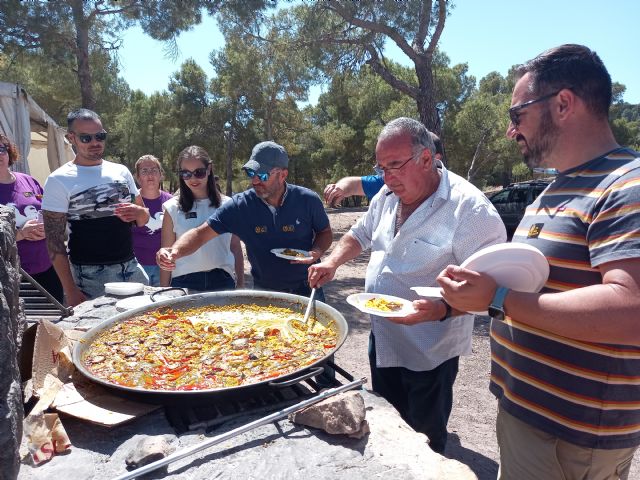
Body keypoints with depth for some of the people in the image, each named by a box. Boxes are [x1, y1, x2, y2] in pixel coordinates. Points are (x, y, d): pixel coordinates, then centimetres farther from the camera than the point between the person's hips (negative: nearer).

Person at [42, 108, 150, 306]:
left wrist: (137, 212, -9)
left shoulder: (121, 171, 8)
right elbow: (54, 241, -7)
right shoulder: (59, 180, -6)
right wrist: (71, 291, -13)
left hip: (132, 268, 5)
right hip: (90, 276, -4)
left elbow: (144, 218, 15)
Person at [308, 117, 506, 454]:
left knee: (425, 440, 14)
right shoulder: (387, 197, 1)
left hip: (428, 353, -6)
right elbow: (359, 235, 16)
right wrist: (332, 263, -1)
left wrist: (443, 309, -38)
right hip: (382, 341, 7)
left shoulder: (471, 209, -22)